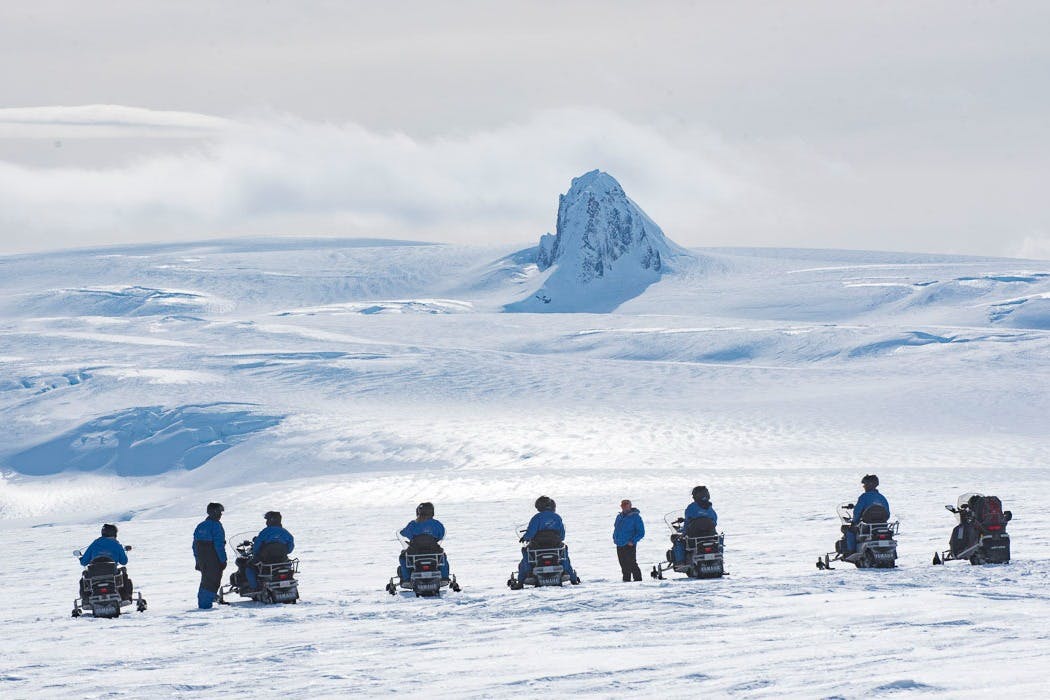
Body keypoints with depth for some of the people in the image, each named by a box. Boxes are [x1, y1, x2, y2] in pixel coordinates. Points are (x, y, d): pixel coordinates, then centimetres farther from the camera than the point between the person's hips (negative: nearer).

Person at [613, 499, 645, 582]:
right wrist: (615, 538, 11)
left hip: (629, 546, -7)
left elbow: (641, 532, -8)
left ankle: (638, 580, -3)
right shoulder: (619, 516, 14)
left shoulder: (635, 517, -6)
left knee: (632, 565, -9)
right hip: (619, 545, 7)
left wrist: (632, 541, -17)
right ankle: (626, 580, 18)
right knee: (624, 565, 10)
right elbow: (616, 528, 27)